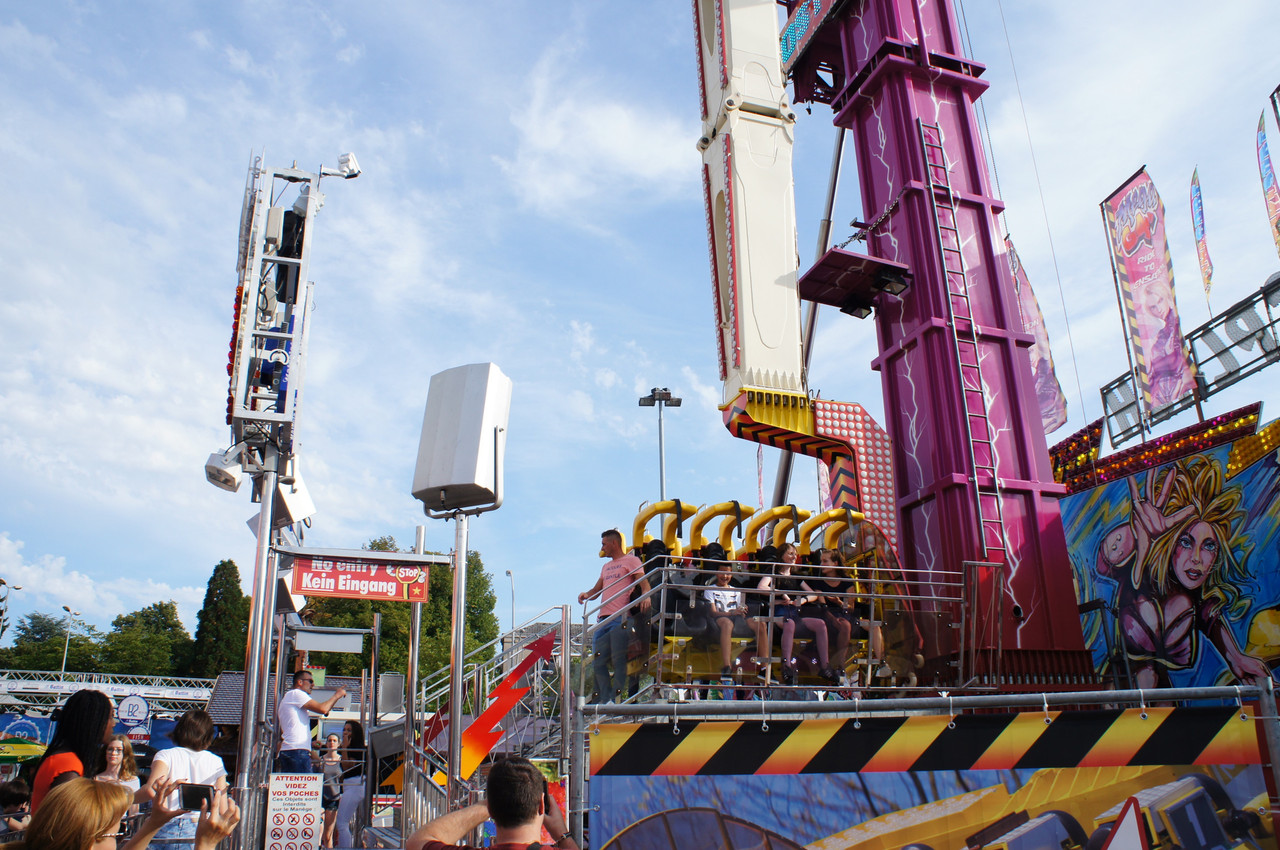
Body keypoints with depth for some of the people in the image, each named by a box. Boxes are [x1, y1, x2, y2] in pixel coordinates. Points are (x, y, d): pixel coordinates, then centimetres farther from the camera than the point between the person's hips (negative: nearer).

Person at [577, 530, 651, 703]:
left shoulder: (631, 560, 6)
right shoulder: (606, 567, 30)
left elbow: (644, 582, -8)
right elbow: (596, 591, 28)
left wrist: (645, 596, -30)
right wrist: (586, 594, 4)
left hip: (621, 618, -8)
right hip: (603, 620, 8)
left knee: (618, 660, -10)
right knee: (598, 662, 0)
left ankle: (616, 700, -9)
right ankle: (605, 701, 3)